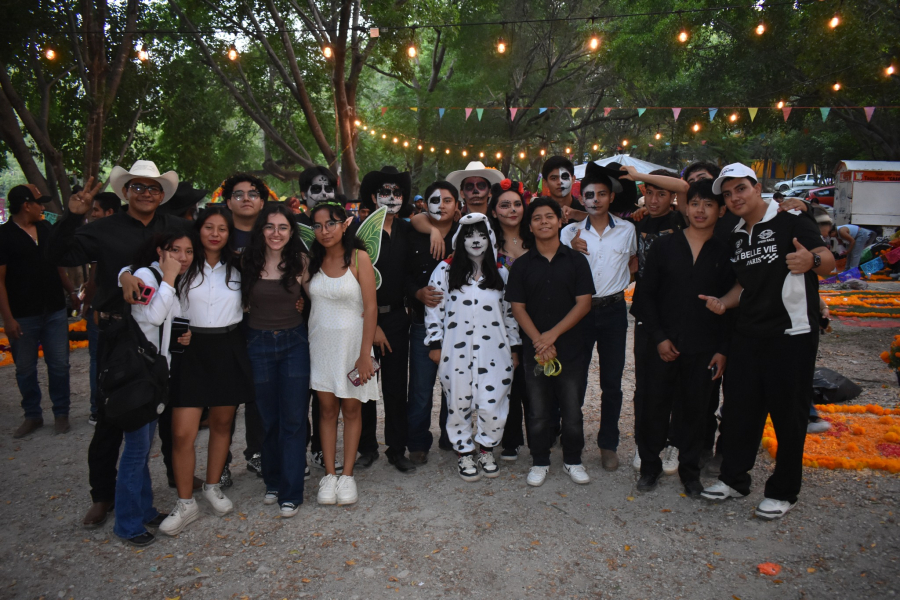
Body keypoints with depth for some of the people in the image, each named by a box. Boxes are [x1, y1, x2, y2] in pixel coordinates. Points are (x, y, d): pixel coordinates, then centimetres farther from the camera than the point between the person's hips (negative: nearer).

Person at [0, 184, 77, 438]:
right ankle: (33, 415, 24)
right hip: (23, 316, -4)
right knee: (25, 369, 9)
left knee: (59, 365, 7)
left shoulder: (45, 228, 7)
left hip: (55, 311, 4)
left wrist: (71, 292, 16)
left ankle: (61, 413, 19)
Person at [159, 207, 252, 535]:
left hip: (229, 350, 3)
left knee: (222, 423, 13)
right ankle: (185, 503, 10)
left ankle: (213, 487, 32)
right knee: (182, 433, -6)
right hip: (192, 349, -2)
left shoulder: (237, 267, 7)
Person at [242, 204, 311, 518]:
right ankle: (273, 482, 30)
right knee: (268, 419, 12)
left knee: (293, 419, 0)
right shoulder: (248, 261, -1)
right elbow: (242, 301, 10)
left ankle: (291, 492, 10)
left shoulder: (301, 261, -3)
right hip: (258, 343, 1)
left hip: (295, 342, -1)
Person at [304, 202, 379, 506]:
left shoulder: (358, 258, -9)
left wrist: (364, 354, -15)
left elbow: (371, 307, -12)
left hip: (351, 340, -3)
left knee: (351, 410, 6)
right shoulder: (312, 261, 5)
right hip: (320, 341, 3)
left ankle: (347, 475, 16)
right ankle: (329, 475, 17)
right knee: (327, 409, 7)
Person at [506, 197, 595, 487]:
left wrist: (552, 335, -13)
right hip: (534, 350, 1)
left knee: (572, 409, 7)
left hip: (571, 348, 0)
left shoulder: (576, 260, 2)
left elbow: (584, 303, -4)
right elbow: (518, 307, 0)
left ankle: (573, 460, 26)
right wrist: (539, 341, -13)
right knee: (538, 411, 8)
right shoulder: (521, 265, 4)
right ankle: (540, 461, 24)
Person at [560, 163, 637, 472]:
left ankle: (608, 444, 19)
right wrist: (573, 251, -14)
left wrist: (624, 282, 7)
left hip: (613, 310, 1)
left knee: (612, 382, 5)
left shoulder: (626, 229, 4)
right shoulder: (571, 232, 1)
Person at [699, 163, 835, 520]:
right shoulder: (737, 238, 14)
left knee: (788, 413, 3)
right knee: (738, 407, 10)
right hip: (748, 334, 7)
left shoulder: (790, 221, -7)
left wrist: (811, 260, -40)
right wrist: (723, 302, 4)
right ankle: (734, 479, 25)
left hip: (792, 333, -6)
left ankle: (783, 492, 18)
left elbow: (828, 261, -17)